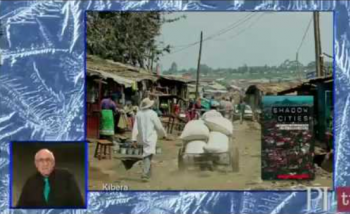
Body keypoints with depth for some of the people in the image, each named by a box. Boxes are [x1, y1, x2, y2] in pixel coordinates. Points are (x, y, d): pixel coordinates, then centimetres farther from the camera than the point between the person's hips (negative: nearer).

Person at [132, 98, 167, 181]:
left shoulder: (138, 114, 2)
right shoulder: (152, 114, -11)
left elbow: (135, 127, -2)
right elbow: (159, 126, -6)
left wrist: (134, 139, -2)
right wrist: (164, 134, 11)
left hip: (142, 137, 6)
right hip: (151, 137, -6)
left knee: (147, 155, 20)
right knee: (148, 156, -10)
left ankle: (148, 173, 29)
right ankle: (145, 174, -20)